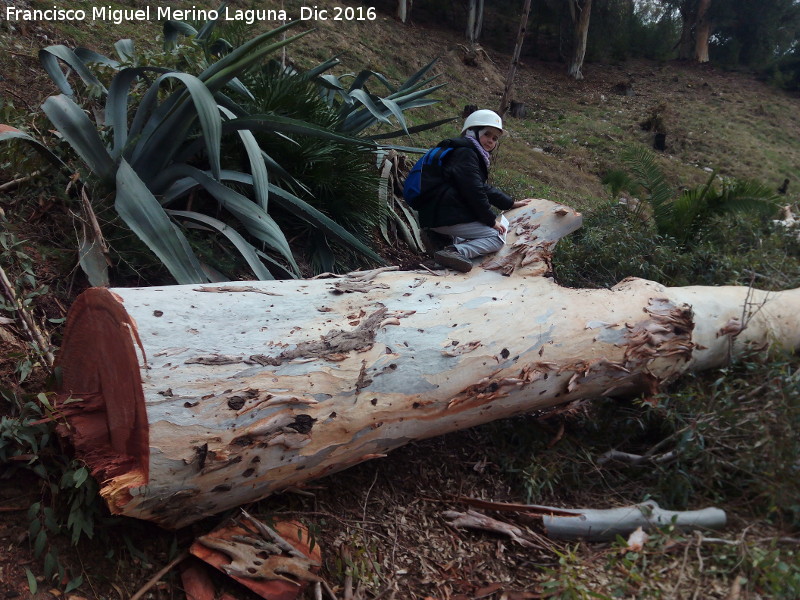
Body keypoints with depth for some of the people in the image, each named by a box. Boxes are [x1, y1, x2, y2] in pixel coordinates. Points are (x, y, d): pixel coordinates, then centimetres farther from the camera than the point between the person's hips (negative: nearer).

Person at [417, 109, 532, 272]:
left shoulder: (474, 155, 26)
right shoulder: (465, 153, -9)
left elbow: (485, 188, 34)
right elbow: (474, 191, -16)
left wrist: (511, 203, 33)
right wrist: (491, 220, -9)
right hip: (445, 217, -10)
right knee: (498, 237, -8)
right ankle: (456, 251, -28)